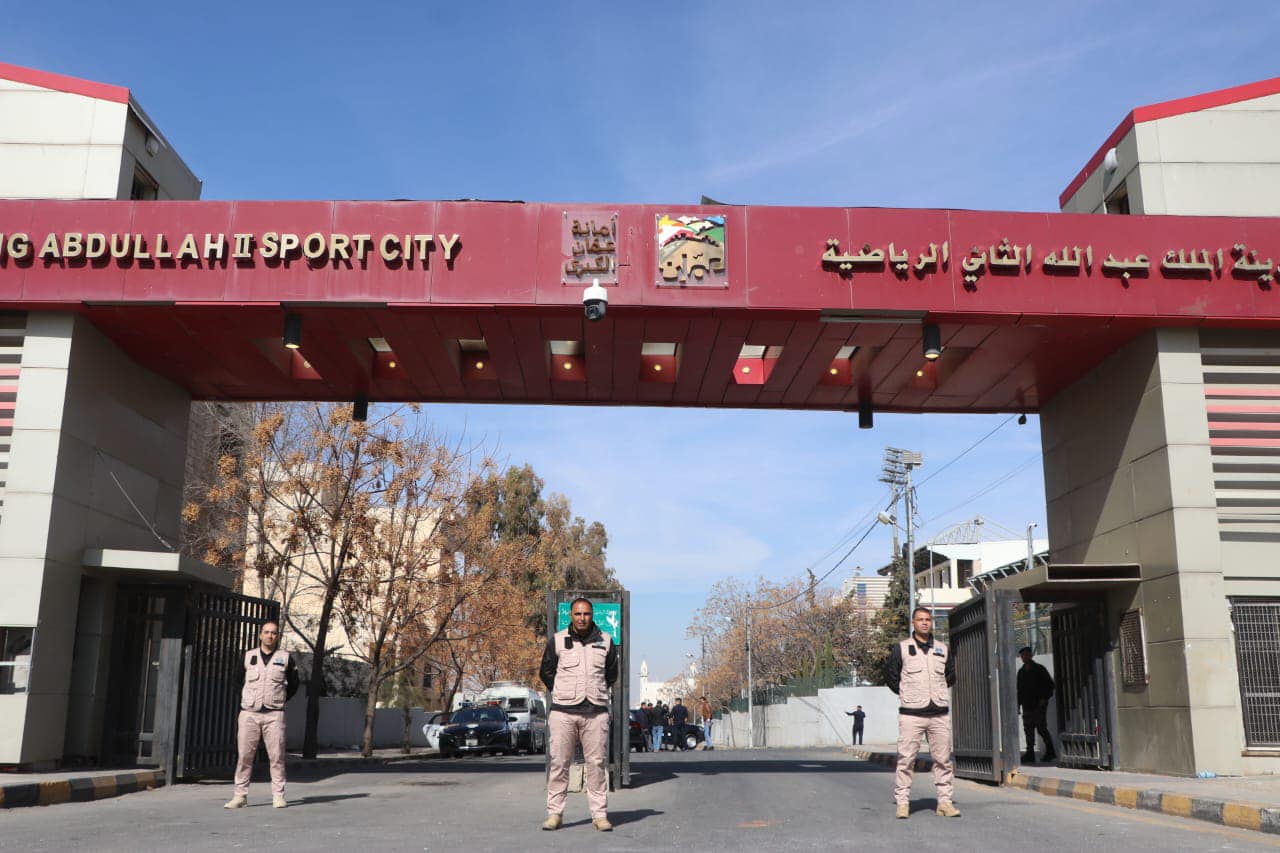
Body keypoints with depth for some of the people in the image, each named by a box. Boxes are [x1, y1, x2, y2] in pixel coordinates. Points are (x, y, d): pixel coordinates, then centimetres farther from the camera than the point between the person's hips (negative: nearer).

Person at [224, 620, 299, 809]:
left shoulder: (285, 658, 5)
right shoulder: (248, 656, 8)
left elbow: (293, 685, 16)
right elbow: (238, 680, 22)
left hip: (274, 715, -1)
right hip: (249, 714, 1)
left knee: (277, 756, -3)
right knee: (244, 756, 0)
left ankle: (278, 796, 3)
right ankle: (240, 796, 6)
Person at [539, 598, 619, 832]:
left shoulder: (605, 641, 8)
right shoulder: (557, 641, 3)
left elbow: (611, 674, 20)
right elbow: (546, 672, 13)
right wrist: (563, 694, 10)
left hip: (596, 712, 1)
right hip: (563, 712, -1)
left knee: (597, 764, 1)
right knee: (559, 763, -1)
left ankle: (600, 814, 7)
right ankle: (555, 813, 7)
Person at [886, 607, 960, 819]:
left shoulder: (943, 650, 12)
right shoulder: (901, 649, 2)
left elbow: (950, 677, 24)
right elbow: (892, 679, 8)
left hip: (939, 714, 3)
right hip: (911, 714, -3)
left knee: (943, 759, 3)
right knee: (906, 759, -5)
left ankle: (944, 802, 10)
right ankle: (902, 802, 0)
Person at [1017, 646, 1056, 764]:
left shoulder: (1039, 669, -2)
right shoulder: (1021, 672, 14)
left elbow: (1050, 684, -3)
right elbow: (1019, 690, 18)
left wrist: (1044, 698, -12)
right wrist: (1018, 704, 11)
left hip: (1039, 705, -6)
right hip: (1027, 706, 6)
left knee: (1042, 729, -4)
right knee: (1028, 730, 3)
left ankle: (1050, 751, 9)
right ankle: (1030, 753, 5)